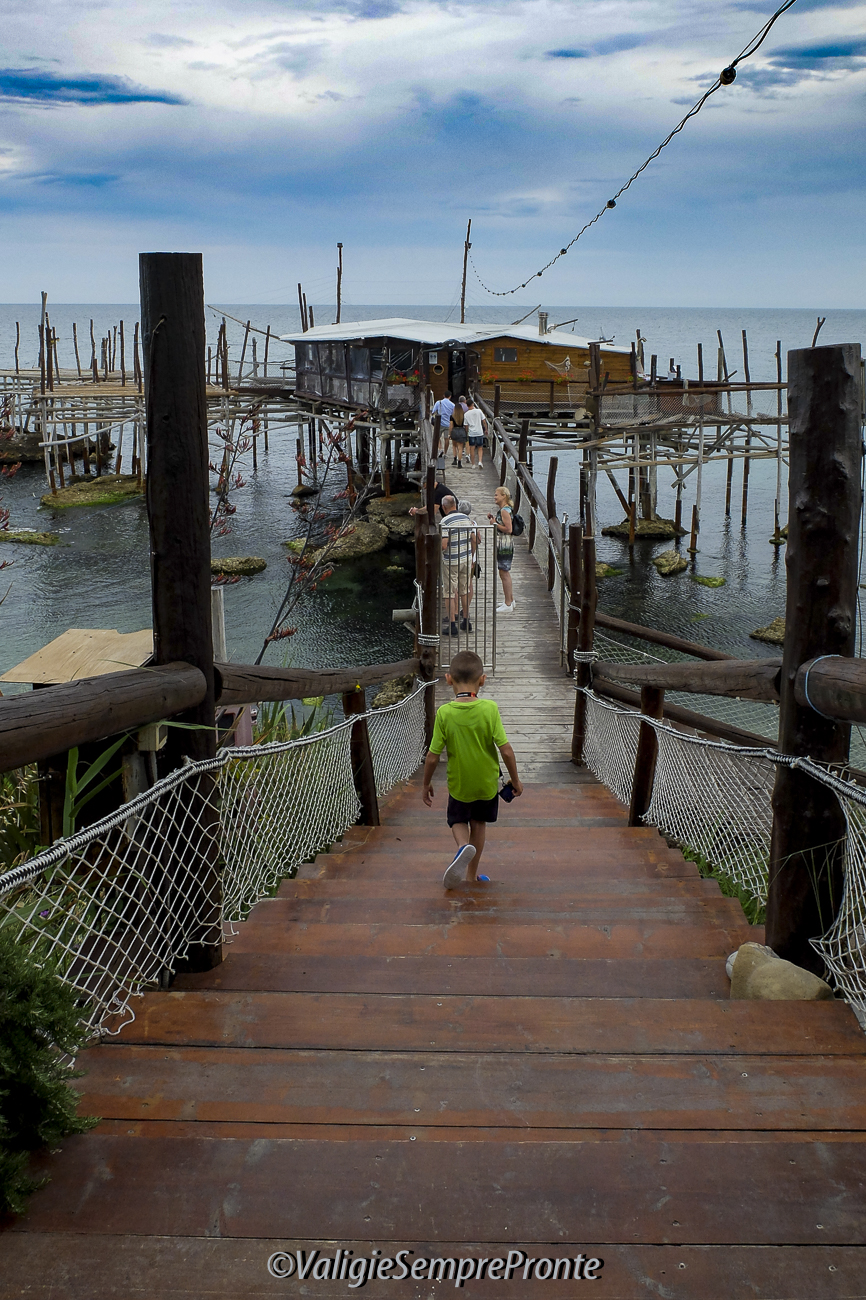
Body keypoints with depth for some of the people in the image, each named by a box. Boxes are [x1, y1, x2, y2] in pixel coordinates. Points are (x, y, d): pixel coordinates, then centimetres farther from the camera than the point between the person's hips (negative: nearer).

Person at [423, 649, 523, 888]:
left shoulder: (444, 712, -19)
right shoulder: (489, 708, -19)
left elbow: (433, 757, -13)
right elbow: (506, 751, -17)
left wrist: (426, 785, 3)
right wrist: (515, 780, -1)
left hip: (459, 784, -1)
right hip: (487, 782, 1)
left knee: (457, 820, 21)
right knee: (479, 823, 22)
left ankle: (463, 846, -10)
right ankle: (472, 873, 28)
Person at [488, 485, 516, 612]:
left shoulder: (505, 511, -18)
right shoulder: (503, 509, 13)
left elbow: (508, 529, -23)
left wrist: (495, 524, -16)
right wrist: (493, 518, 9)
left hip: (505, 546, -11)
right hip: (502, 545, 11)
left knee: (504, 574, -6)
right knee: (505, 573, 19)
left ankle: (508, 605, -1)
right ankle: (511, 600, 29)